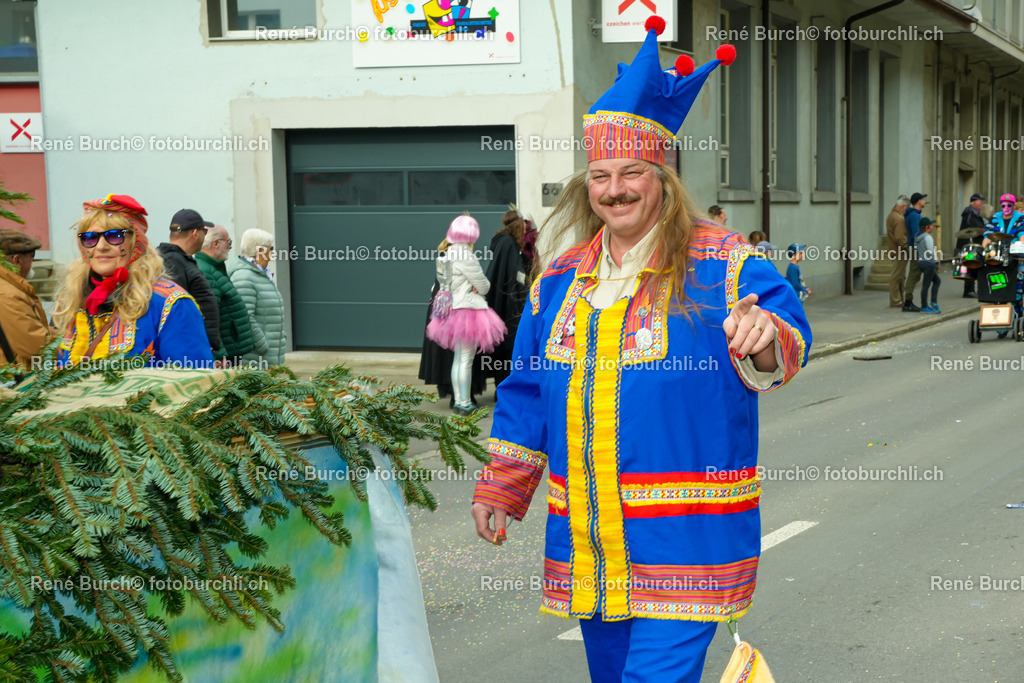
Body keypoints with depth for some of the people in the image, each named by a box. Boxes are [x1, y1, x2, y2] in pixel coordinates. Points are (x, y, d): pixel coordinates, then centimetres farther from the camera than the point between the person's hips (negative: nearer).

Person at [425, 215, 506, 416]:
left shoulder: (447, 254, 9)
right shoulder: (465, 255, -18)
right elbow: (483, 286, -15)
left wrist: (477, 285, 5)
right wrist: (486, 285, 9)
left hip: (452, 309, 9)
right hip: (468, 310, -9)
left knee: (458, 358, 15)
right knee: (466, 359, -5)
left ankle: (459, 401, 21)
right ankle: (464, 404, -2)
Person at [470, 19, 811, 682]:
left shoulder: (720, 263, -6)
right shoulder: (562, 279, 11)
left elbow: (788, 337, -21)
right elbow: (527, 392, 18)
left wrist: (765, 337, -45)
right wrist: (500, 490, 18)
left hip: (684, 537, -5)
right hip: (585, 540, 6)